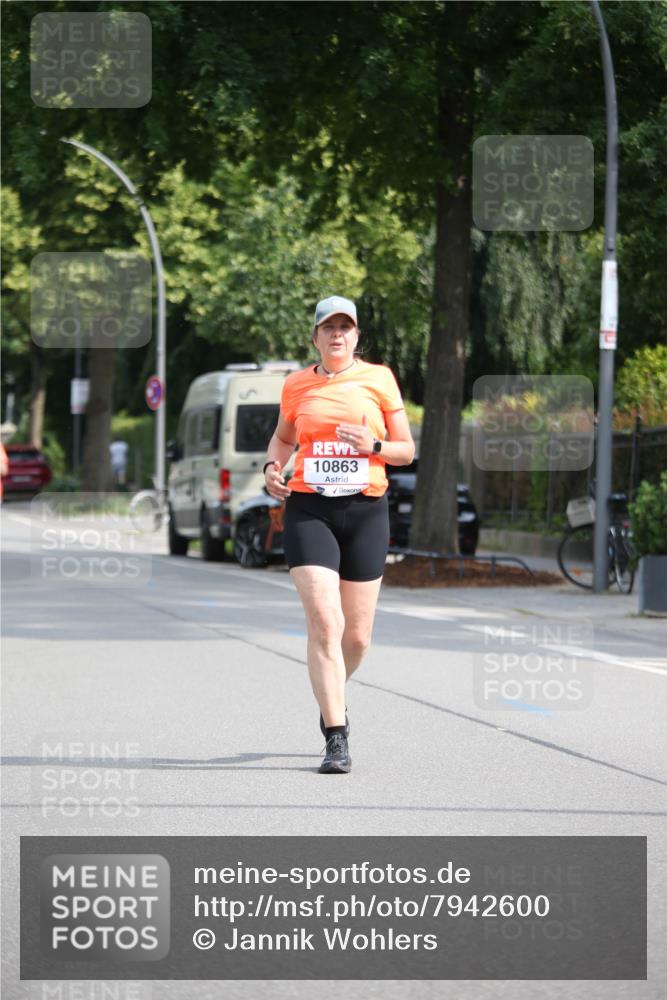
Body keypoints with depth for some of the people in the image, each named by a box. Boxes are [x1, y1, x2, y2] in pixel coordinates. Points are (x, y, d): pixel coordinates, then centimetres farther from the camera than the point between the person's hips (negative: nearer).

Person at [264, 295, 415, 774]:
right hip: (309, 510, -1)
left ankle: (334, 696, 38)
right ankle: (337, 737, -14)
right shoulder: (297, 385, 7)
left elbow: (407, 450, 7)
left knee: (357, 635, 6)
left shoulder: (378, 379, 4)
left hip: (365, 511, 1)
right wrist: (272, 467, 5)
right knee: (324, 622, -16)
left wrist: (373, 445, -13)